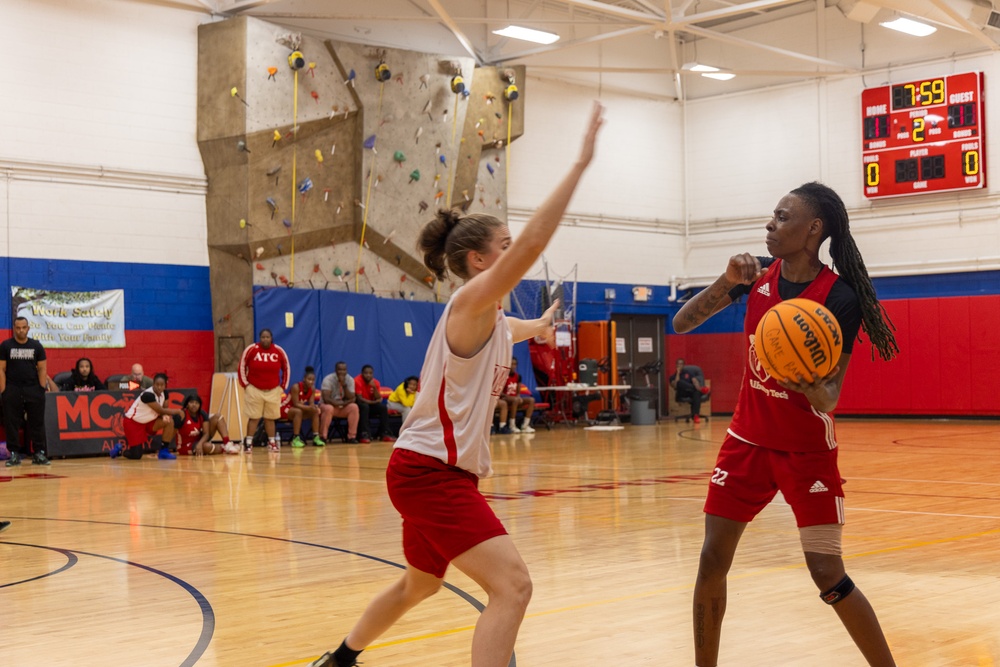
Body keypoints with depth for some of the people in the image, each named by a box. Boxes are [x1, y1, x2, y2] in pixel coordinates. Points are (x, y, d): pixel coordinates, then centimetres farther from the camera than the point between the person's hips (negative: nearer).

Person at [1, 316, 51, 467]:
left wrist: (42, 388, -2)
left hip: (33, 389, 1)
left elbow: (42, 369, 7)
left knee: (37, 422, 1)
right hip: (12, 390, -1)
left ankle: (39, 453, 5)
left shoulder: (36, 346, 7)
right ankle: (14, 454, 7)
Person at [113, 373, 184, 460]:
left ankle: (164, 451, -4)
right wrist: (177, 411, -14)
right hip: (132, 422, -8)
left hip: (147, 421, 8)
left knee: (169, 421, -15)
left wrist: (165, 415, -20)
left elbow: (163, 409, 5)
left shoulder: (164, 393, -6)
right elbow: (160, 411, -25)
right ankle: (119, 450, 20)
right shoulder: (148, 395, -30)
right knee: (136, 456, -12)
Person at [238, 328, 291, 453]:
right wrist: (245, 383, -2)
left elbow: (286, 368, 10)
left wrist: (284, 386, 8)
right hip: (254, 389, -2)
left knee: (270, 418, 7)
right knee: (253, 417, -2)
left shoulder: (279, 351, -1)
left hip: (273, 390, 2)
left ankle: (272, 442, 16)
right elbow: (242, 366, 0)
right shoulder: (251, 349, -9)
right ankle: (248, 443, 1)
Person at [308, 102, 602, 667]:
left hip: (435, 471, 10)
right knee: (513, 584, -18)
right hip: (431, 471, -10)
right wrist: (580, 165, -31)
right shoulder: (471, 303, -16)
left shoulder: (491, 319, 12)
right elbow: (533, 242, -31)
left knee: (420, 584, 28)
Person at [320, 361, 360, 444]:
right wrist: (340, 403, -26)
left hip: (343, 408, 4)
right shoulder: (328, 379, -17)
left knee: (354, 407, -25)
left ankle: (351, 437, -21)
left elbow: (352, 399, -13)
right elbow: (326, 399, -25)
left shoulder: (350, 380, -4)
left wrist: (344, 385, -24)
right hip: (329, 405, -4)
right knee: (328, 408, -38)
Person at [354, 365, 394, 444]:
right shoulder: (357, 381, -17)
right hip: (359, 405, -5)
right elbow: (359, 398, -22)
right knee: (365, 406, -37)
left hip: (370, 405, 5)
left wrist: (374, 387, -22)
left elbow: (379, 398, -8)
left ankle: (384, 434, -16)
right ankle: (364, 435, -41)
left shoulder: (375, 382, -1)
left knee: (383, 407, -19)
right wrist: (373, 402, -19)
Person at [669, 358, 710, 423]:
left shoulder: (689, 372, 18)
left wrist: (698, 387, -24)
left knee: (697, 392, -37)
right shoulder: (673, 377, 11)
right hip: (681, 395, -1)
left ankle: (695, 415, -49)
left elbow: (694, 381, -1)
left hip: (690, 393, 1)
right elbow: (675, 386, -11)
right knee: (680, 382, -32)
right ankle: (700, 389, -34)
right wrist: (678, 373, -7)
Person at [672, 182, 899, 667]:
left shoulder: (839, 298, -19)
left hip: (808, 449, -4)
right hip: (748, 439, 5)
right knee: (711, 561, 1)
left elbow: (831, 394, -20)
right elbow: (681, 324, -5)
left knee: (828, 575, -8)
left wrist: (813, 390, -43)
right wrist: (727, 283, -20)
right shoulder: (759, 273, -5)